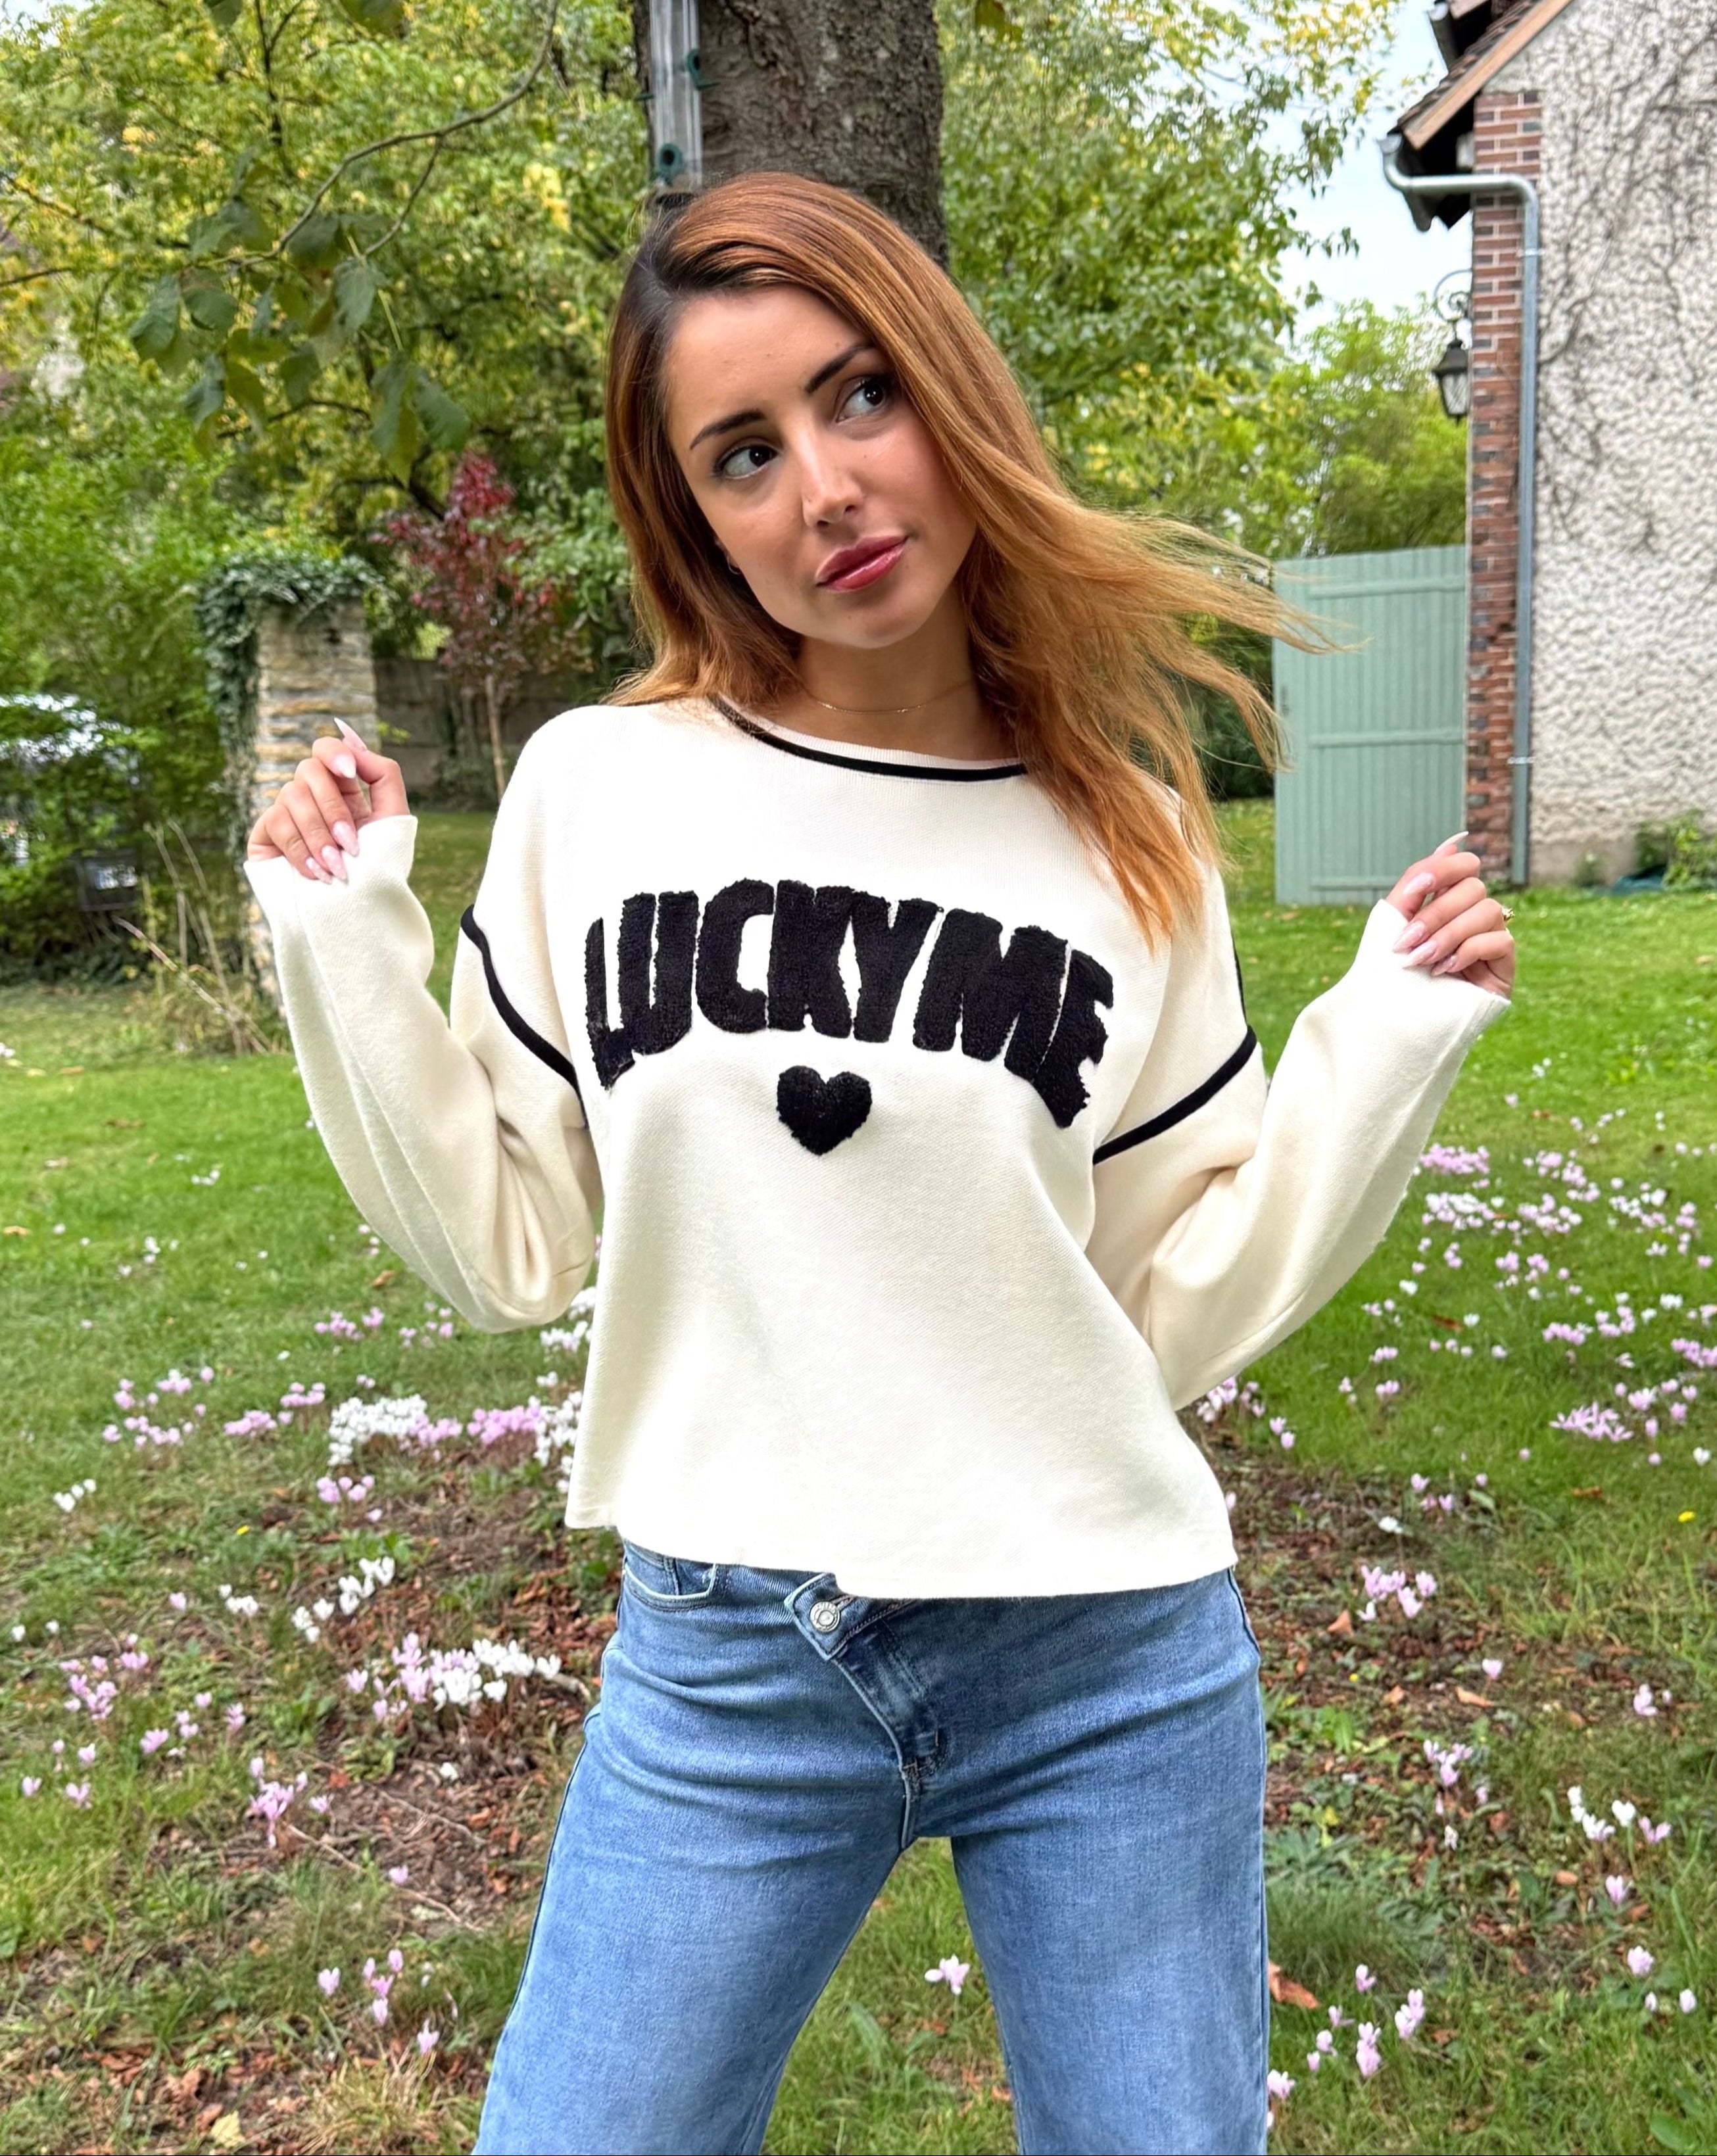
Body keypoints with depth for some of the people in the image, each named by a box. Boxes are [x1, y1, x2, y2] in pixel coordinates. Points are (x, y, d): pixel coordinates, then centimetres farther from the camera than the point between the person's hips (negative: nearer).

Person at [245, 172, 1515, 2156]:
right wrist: (344, 945, -5)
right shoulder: (596, 794, -3)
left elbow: (1187, 1308, 2)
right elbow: (506, 1249, 4)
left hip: (1111, 1666, 1)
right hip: (722, 1670, 0)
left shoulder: (1130, 848, -2)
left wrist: (1389, 1039, -5)